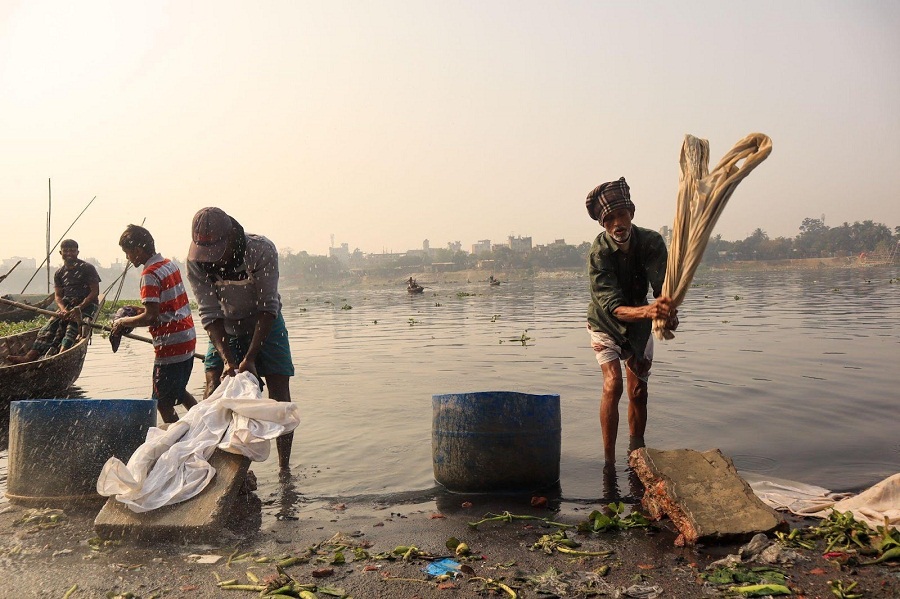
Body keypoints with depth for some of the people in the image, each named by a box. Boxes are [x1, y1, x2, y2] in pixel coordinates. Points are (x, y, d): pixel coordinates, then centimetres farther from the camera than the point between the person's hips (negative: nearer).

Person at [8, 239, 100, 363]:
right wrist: (63, 310, -16)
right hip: (67, 304, 5)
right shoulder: (59, 273, 13)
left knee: (72, 323, -31)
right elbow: (58, 296, 7)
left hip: (87, 304, -5)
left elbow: (95, 292, -9)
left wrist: (79, 308, -20)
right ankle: (31, 355, -33)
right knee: (52, 324, -19)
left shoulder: (87, 268, -3)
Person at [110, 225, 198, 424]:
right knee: (180, 393, 25)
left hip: (171, 346, -9)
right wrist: (139, 310, 14)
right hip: (188, 340, 9)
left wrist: (123, 322, -7)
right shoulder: (170, 264, 10)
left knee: (163, 403, 1)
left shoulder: (150, 274, -16)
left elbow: (150, 317, -21)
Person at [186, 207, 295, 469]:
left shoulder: (262, 250, -30)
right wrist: (226, 359, -31)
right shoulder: (196, 262, -22)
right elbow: (210, 314, -20)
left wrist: (250, 358, -32)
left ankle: (284, 467, 1)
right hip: (225, 330, 2)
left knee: (279, 394, -7)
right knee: (214, 389, -11)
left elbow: (267, 308, -27)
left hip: (266, 326, -2)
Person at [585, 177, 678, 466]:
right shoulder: (599, 253, -32)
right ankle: (609, 462, -15)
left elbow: (663, 284, -35)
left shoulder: (652, 242, -22)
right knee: (612, 384, -21)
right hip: (606, 324, -3)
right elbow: (612, 307, -40)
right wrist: (647, 311, -61)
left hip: (639, 324, 3)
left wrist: (669, 311, -58)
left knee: (638, 392, 6)